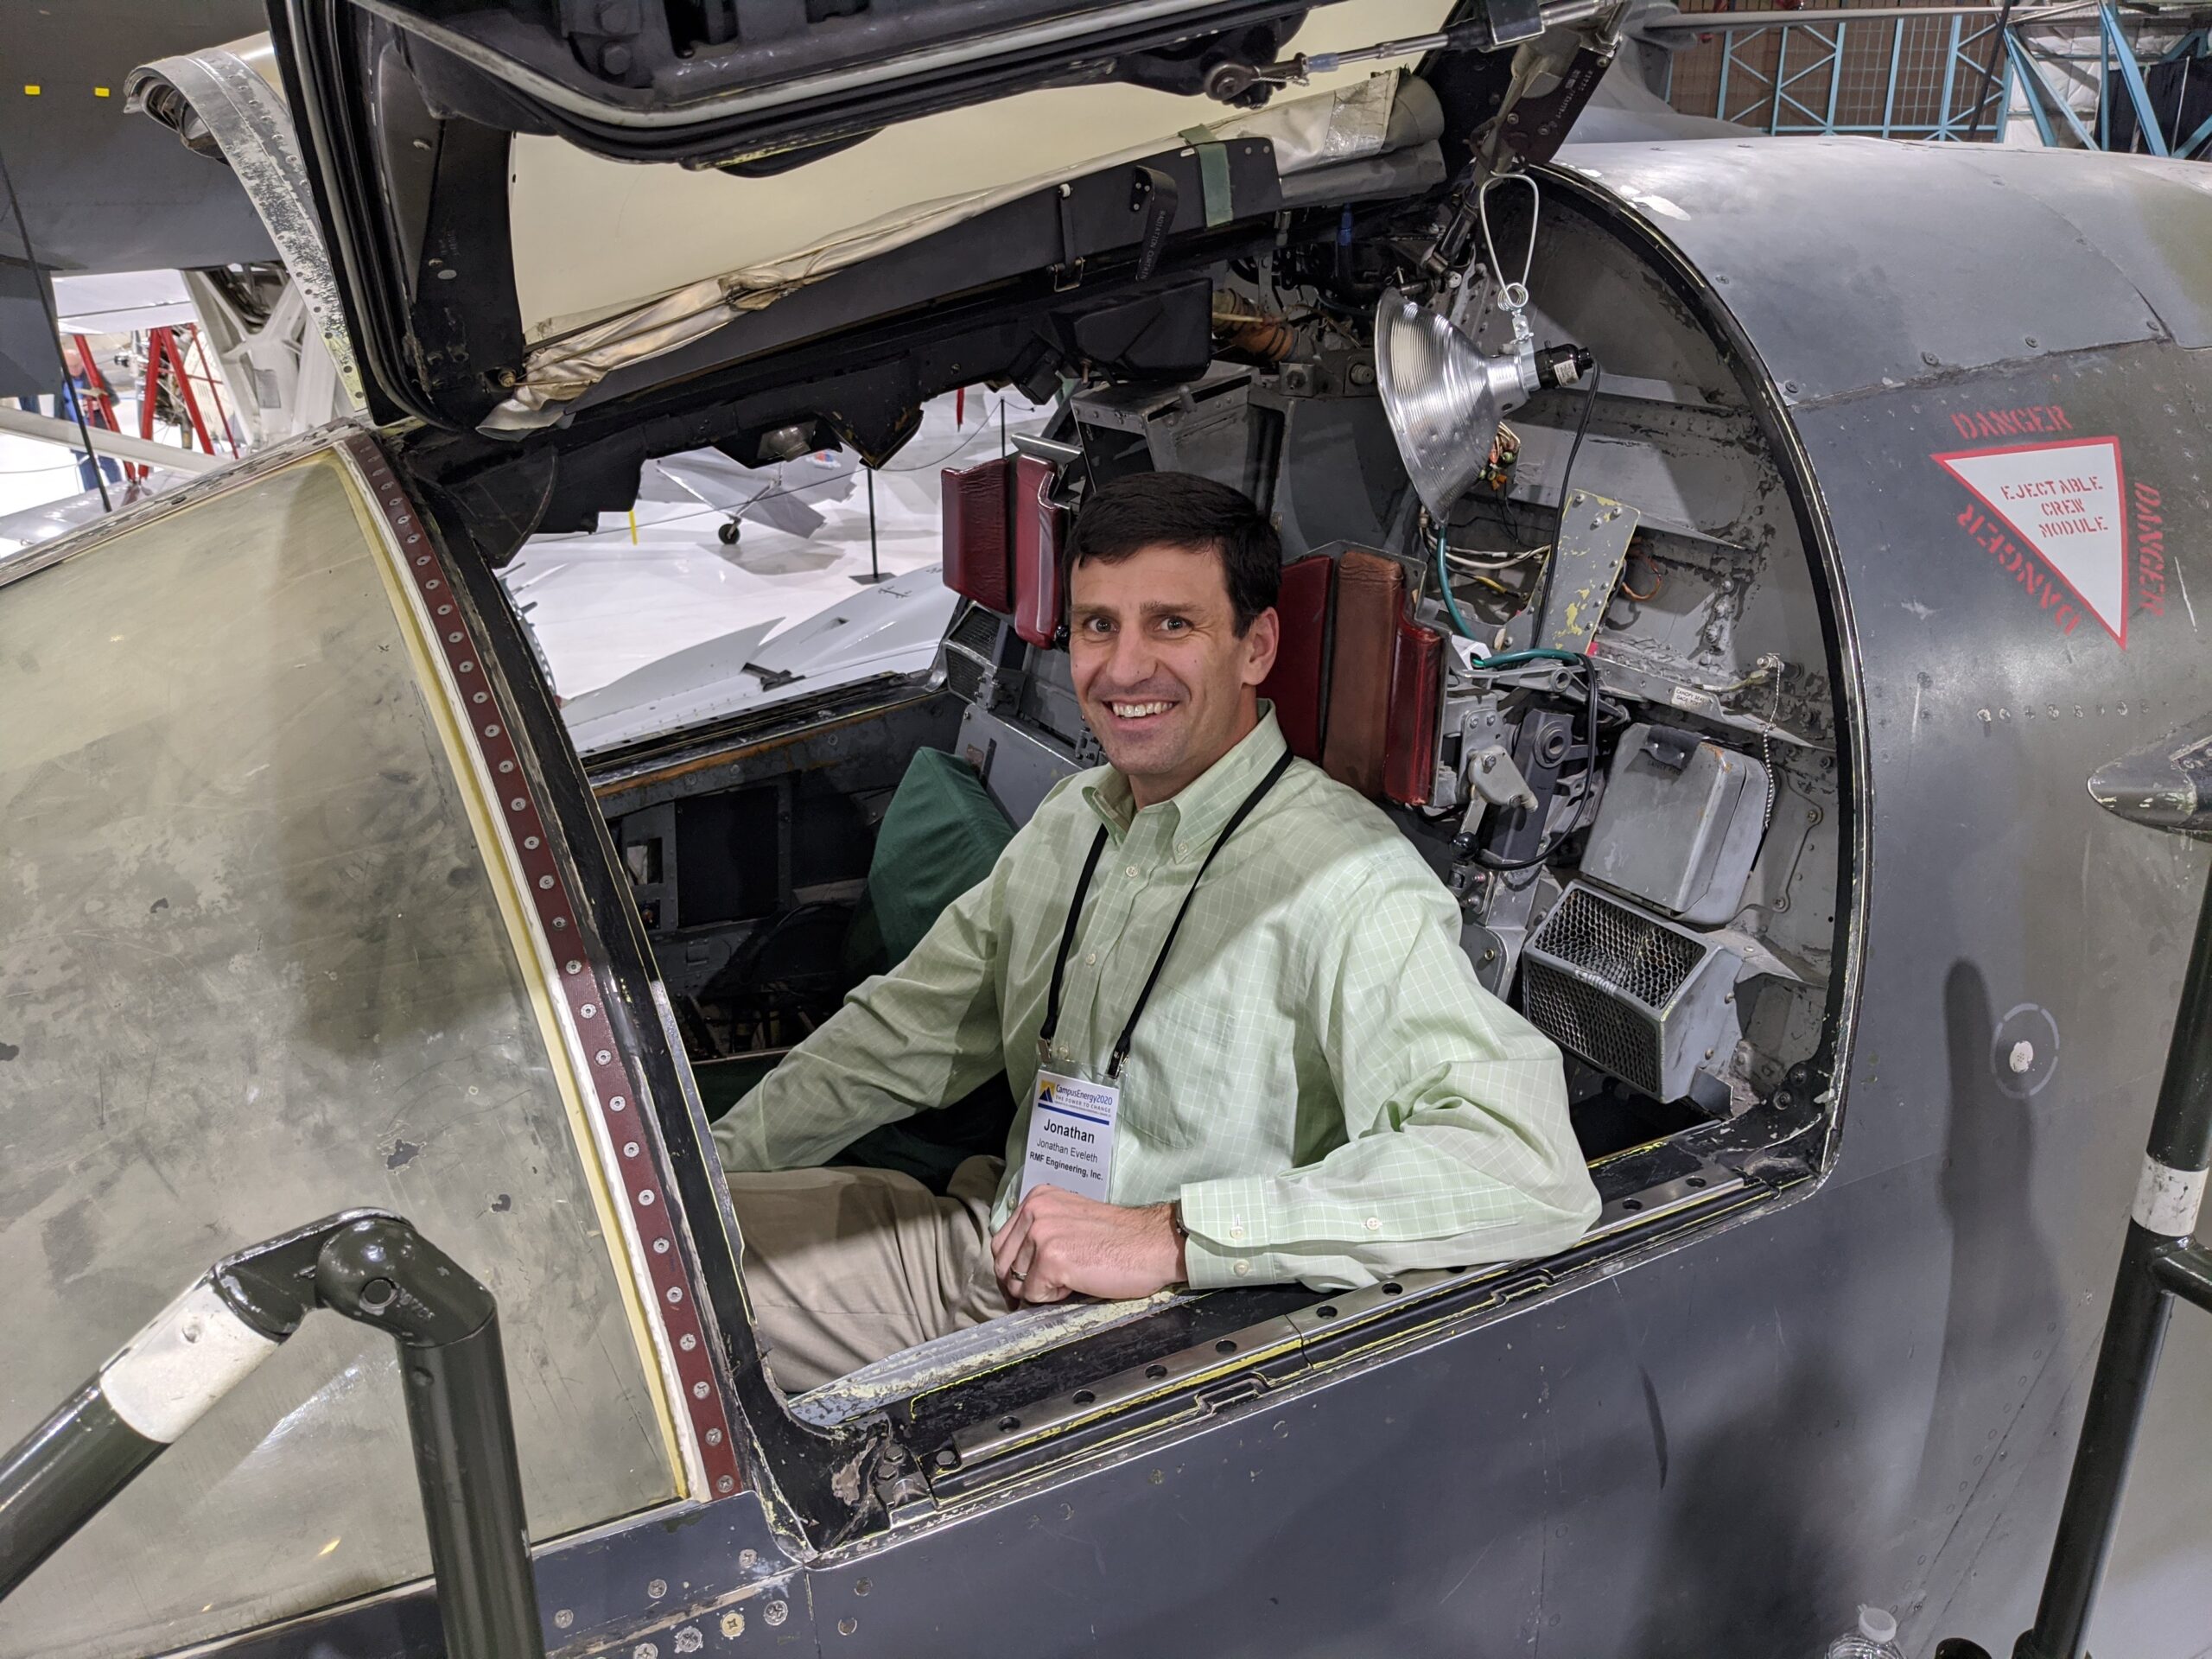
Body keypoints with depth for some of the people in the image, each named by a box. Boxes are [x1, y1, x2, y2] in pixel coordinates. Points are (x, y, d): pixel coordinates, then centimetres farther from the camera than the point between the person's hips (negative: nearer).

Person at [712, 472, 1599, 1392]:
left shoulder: (1346, 885, -22)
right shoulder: (1071, 819, 6)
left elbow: (1532, 1164, -34)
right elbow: (908, 1032, 17)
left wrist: (1173, 1236, -36)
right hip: (992, 1252, 7)